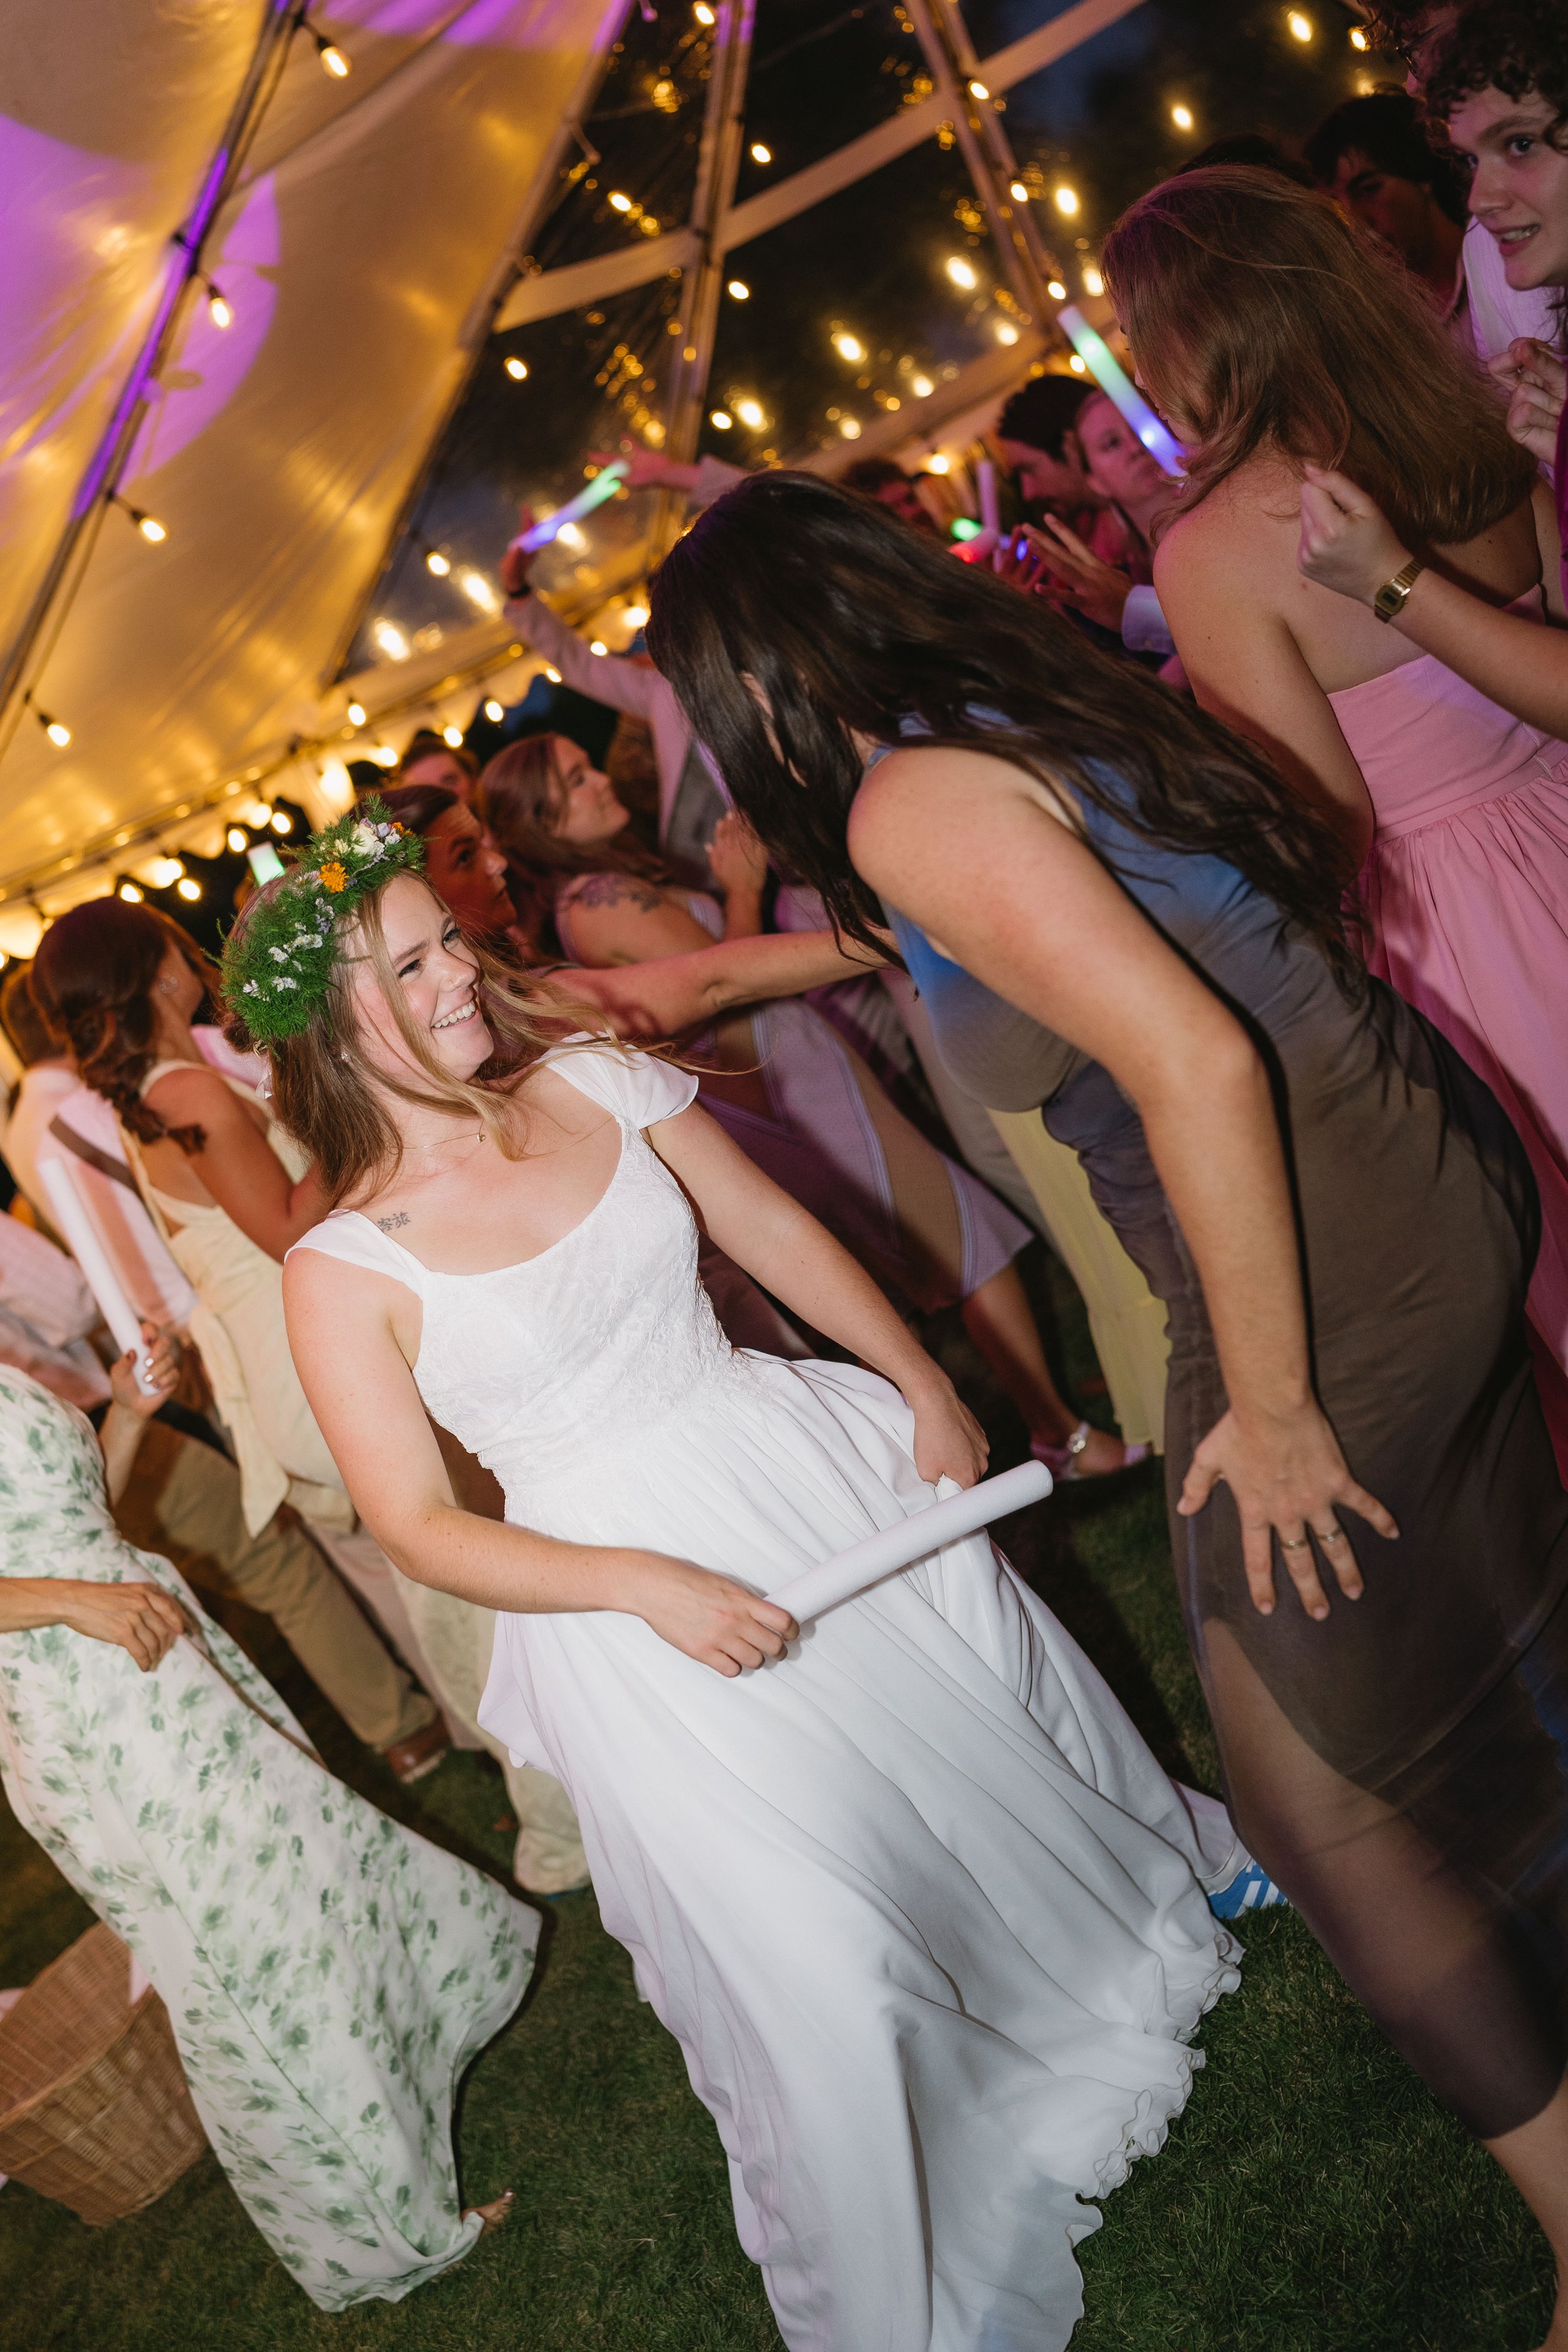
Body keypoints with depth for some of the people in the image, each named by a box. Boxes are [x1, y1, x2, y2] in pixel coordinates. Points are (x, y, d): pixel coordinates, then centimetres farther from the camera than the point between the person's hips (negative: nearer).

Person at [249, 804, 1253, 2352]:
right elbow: (420, 1528, -12)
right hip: (625, 1581, -4)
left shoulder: (593, 1082, -4)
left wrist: (925, 1391, 0)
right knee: (821, 1951, -1)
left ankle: (1155, 1900, 57)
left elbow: (780, 1236, 4)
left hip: (806, 1461, 4)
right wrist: (644, 1584, -22)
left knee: (993, 1719, 22)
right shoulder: (343, 1270, -14)